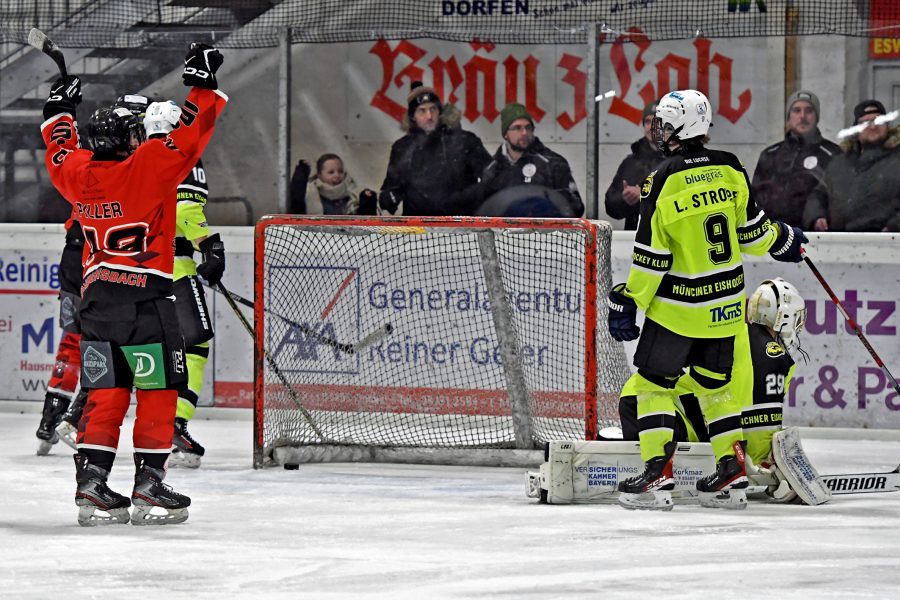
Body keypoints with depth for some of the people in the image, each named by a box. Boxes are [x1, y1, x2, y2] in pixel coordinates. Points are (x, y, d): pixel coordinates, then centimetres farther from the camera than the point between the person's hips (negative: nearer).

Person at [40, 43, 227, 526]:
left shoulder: (77, 173, 5)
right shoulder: (148, 166, -12)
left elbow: (60, 154, 26)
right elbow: (189, 139, -13)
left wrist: (60, 109, 40)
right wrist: (202, 85, -4)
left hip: (95, 299, 6)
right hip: (145, 299, -6)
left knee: (106, 394, 10)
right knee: (157, 391, 1)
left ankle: (91, 485, 4)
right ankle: (148, 487, -2)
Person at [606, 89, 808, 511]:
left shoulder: (663, 182, -16)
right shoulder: (729, 169, -2)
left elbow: (650, 258, -14)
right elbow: (751, 230, 7)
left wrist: (628, 303, -6)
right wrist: (784, 241, 27)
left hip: (676, 306, -5)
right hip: (726, 304, 5)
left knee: (654, 382, 5)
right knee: (715, 383, 17)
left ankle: (658, 474, -3)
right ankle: (732, 473, 13)